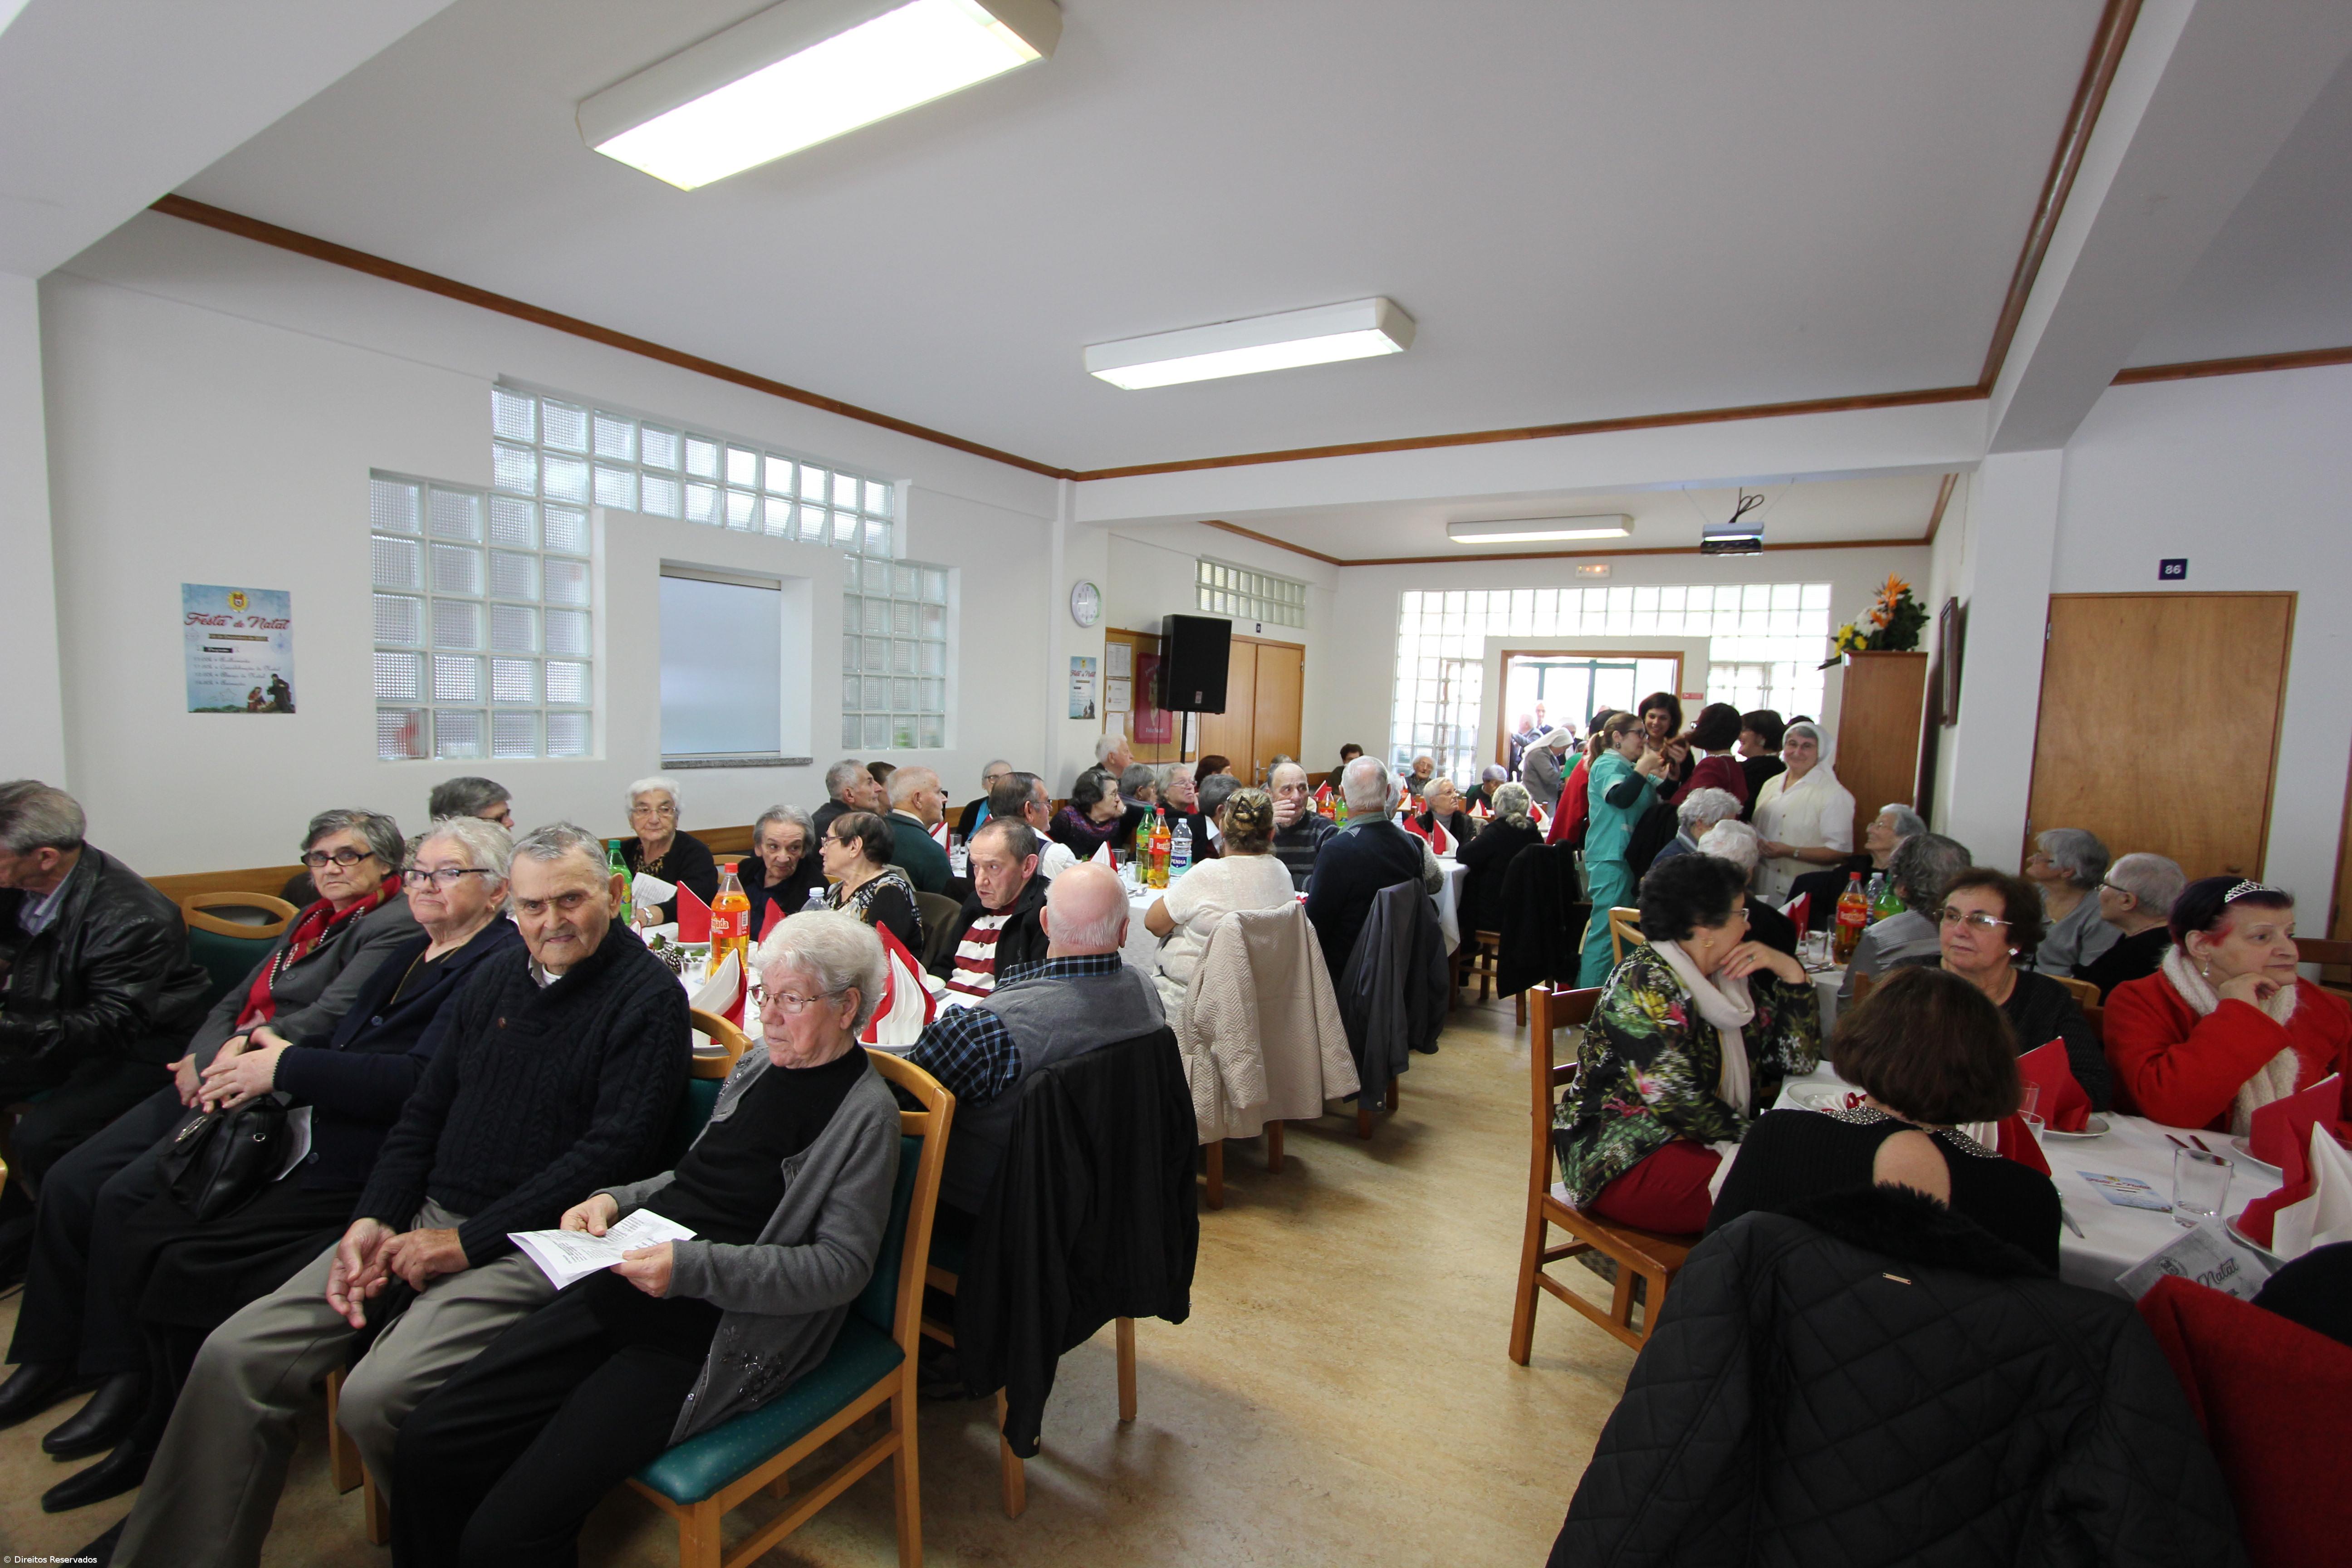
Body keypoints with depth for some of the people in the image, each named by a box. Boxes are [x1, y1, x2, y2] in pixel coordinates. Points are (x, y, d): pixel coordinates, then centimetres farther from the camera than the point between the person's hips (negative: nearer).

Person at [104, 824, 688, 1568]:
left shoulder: (649, 997, -12)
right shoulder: (496, 978, 11)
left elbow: (613, 1150, -18)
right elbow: (423, 1113, 16)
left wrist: (469, 1242, -15)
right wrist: (372, 1219, 0)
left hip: (531, 1242, -7)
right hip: (427, 1220, 7)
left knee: (375, 1396, -21)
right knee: (235, 1356, -3)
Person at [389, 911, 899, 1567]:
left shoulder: (866, 1112, -13)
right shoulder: (757, 1066, 10)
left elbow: (842, 1267, -16)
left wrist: (692, 1268, -21)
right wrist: (615, 1201, 3)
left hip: (716, 1333, -7)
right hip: (629, 1287, 7)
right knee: (427, 1444, 1)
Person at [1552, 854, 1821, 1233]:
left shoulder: (1732, 980, 11)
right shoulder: (1642, 985, -16)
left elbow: (1799, 1059, 10)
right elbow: (1679, 1101, -22)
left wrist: (1790, 972, 0)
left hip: (1714, 1141, 8)